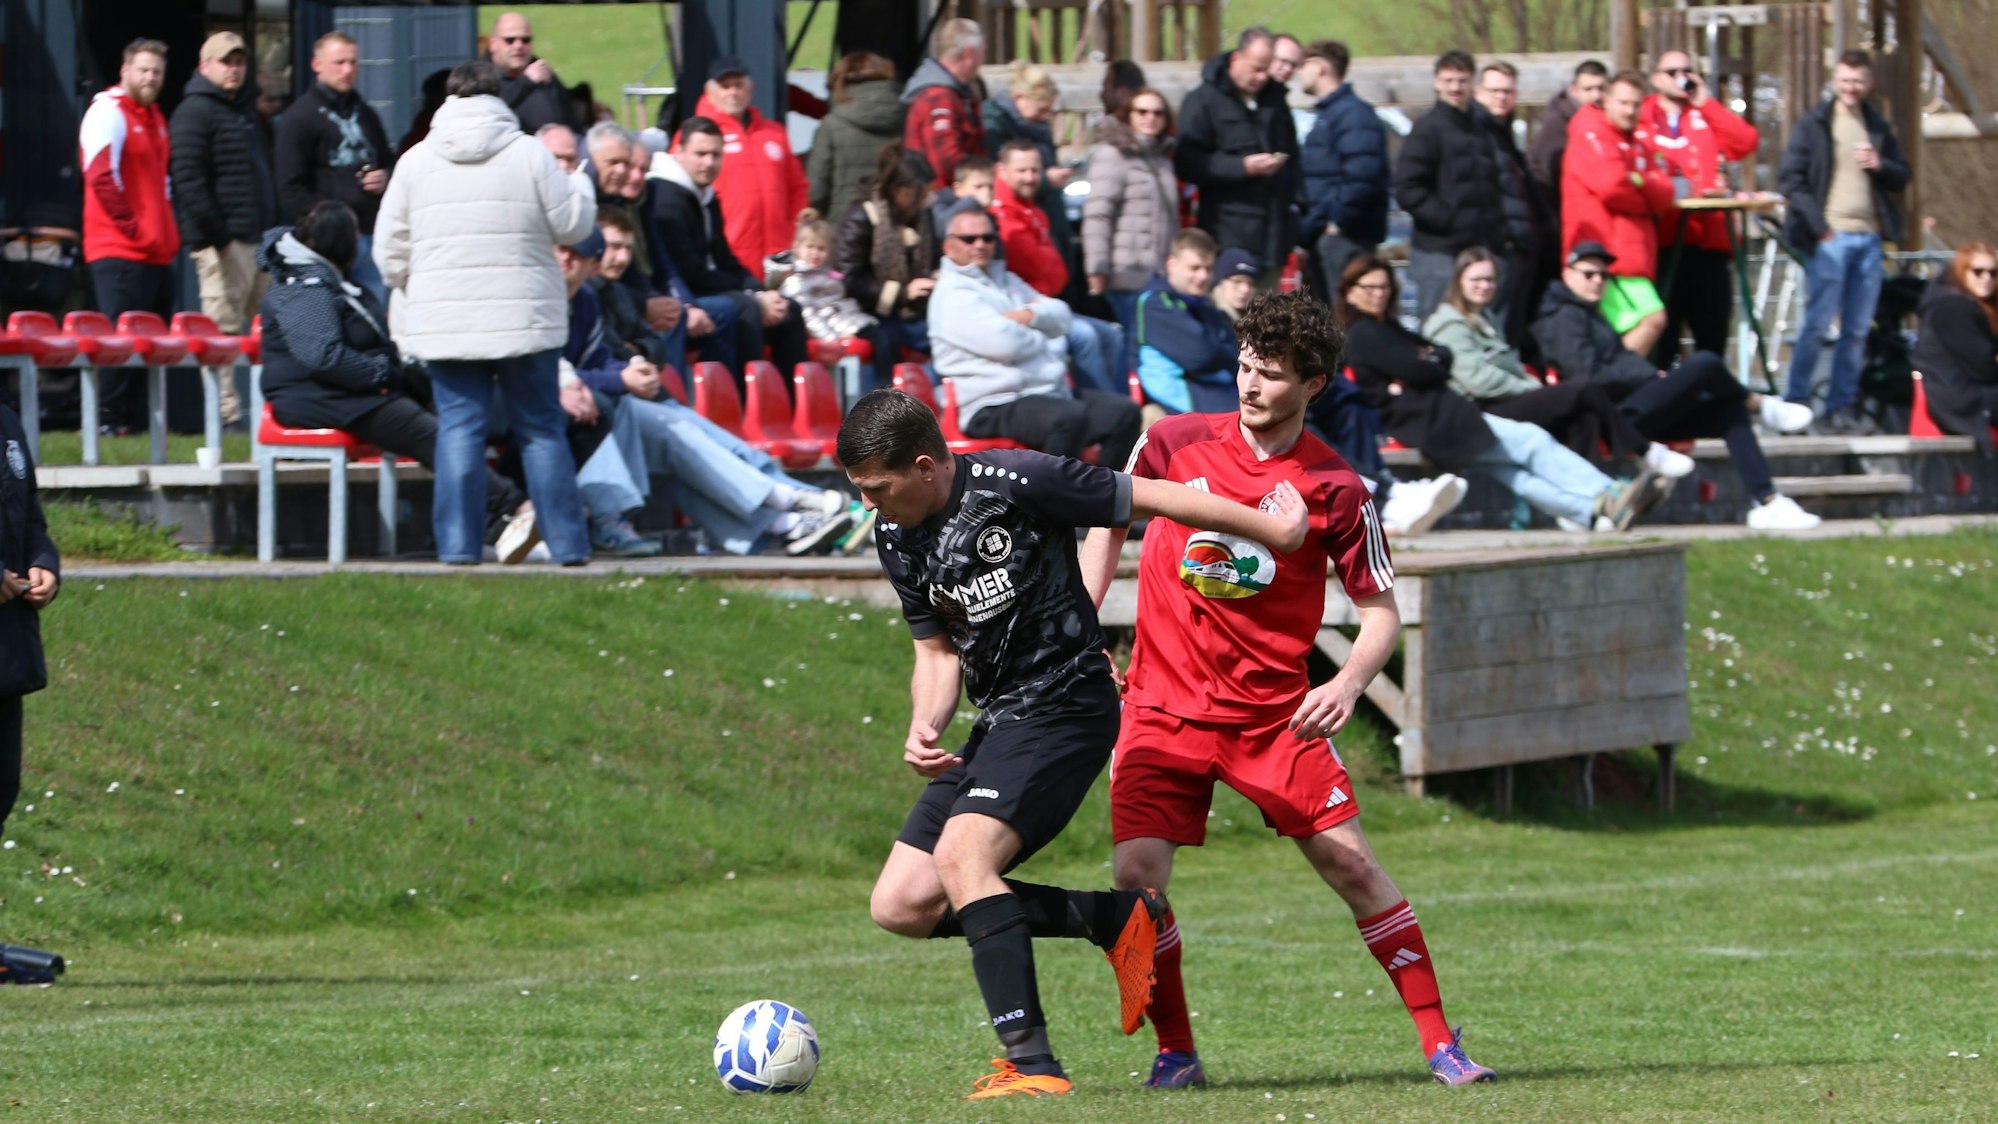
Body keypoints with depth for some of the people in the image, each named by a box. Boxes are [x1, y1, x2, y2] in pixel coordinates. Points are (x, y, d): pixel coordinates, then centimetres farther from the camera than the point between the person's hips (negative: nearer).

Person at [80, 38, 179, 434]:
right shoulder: (108, 114, -9)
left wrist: (168, 229, 15)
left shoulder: (154, 118, 19)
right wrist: (131, 226, -17)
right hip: (120, 252, -9)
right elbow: (101, 177, -17)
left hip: (157, 252, 9)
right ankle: (113, 420, -9)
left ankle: (138, 419, 13)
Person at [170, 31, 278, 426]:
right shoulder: (195, 113, -8)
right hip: (224, 242, -9)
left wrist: (274, 227, 18)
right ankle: (226, 412, -10)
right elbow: (189, 179, -17)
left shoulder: (246, 111, 22)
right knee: (224, 330, -9)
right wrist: (216, 235, -20)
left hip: (258, 240, 9)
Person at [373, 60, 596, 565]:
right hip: (524, 321, -1)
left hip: (444, 324, 1)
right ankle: (567, 542, 6)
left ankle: (457, 542, -3)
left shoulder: (417, 161, 2)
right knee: (540, 429, 6)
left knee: (459, 427, 4)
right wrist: (581, 189, 22)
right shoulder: (528, 154, -5)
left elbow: (390, 252, 5)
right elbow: (572, 223, 1)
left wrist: (413, 290, 24)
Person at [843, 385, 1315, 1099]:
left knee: (962, 856, -28)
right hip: (999, 724, 9)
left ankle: (1032, 1064, -30)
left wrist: (1273, 530, 0)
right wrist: (924, 727, -5)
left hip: (1065, 706, -9)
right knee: (901, 905, -2)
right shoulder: (898, 541, 7)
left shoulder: (1015, 484, -16)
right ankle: (1117, 919, 4)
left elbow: (1149, 499, -8)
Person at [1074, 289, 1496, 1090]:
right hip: (1165, 703, 1)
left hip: (1274, 710, -1)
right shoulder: (1175, 443, -2)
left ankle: (1439, 1042, 2)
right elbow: (1109, 521, 15)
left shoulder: (1336, 490, -7)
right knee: (1137, 874, -13)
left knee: (1350, 862, -7)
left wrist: (1349, 684, -21)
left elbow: (1381, 610, -2)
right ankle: (1176, 1053, 5)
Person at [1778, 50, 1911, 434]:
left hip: (1868, 238, 5)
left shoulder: (1878, 128, 15)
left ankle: (1842, 406, 11)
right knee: (1817, 324, -7)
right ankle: (1795, 403, -1)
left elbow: (1902, 178, 18)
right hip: (1830, 238, -5)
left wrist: (1880, 166, -4)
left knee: (1857, 330, 5)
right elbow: (1790, 180, -4)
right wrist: (1818, 226, -12)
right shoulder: (1813, 125, 1)